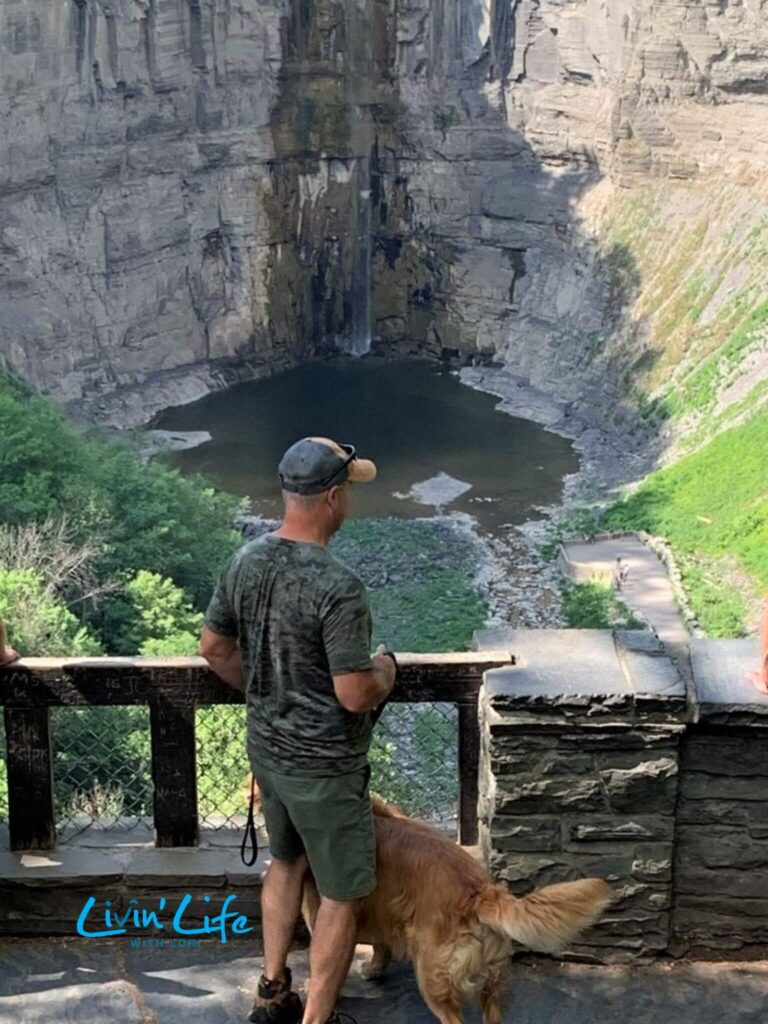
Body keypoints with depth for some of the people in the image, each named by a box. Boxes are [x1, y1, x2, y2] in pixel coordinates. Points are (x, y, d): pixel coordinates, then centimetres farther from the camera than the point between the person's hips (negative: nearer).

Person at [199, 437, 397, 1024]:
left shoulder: (246, 562, -5)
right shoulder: (339, 589, -28)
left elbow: (214, 646, 6)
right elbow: (355, 695, -27)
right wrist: (385, 672, -5)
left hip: (266, 748, 8)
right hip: (324, 766, -8)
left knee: (288, 862, 28)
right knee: (342, 895, 10)